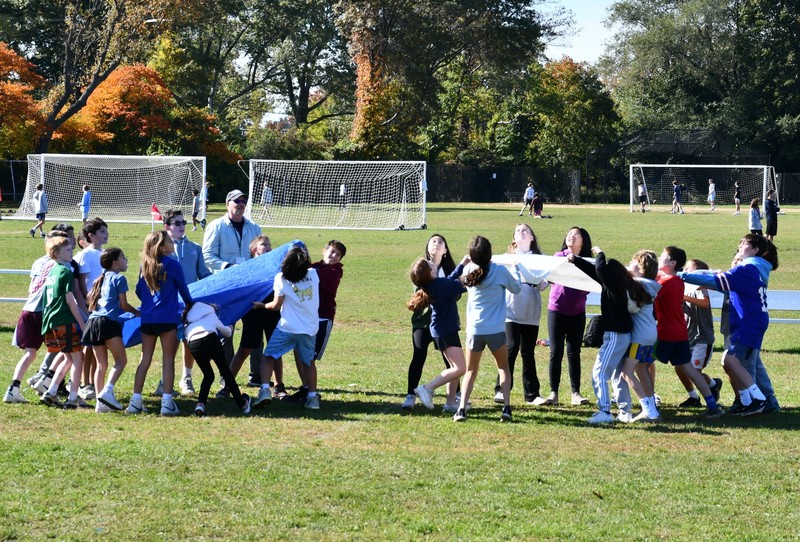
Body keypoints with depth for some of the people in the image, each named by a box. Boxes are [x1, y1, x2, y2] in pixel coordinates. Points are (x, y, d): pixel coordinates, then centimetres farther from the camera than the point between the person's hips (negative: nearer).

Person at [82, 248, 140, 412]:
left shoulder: (101, 279, 23)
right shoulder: (119, 278, 2)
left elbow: (90, 299, 23)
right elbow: (124, 305, 1)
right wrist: (137, 312, 17)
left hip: (93, 321, 7)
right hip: (108, 322, -7)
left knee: (101, 364, 9)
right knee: (121, 360, -5)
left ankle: (100, 402, 4)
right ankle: (107, 391, -24)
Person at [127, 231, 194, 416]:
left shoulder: (145, 266, 8)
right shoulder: (172, 265, -6)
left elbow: (139, 291, 15)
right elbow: (183, 288, 5)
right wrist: (190, 303, 25)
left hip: (147, 319, 5)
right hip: (167, 319, -5)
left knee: (145, 359, 10)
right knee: (168, 360, 1)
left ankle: (135, 401, 6)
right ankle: (167, 403, -4)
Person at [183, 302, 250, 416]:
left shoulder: (188, 321, 38)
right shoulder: (210, 313, 35)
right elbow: (226, 332, 42)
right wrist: (229, 329, 68)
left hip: (194, 344, 2)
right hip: (210, 338, -2)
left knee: (208, 375, 20)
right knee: (225, 371, 14)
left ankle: (200, 404, -2)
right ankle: (242, 404, 19)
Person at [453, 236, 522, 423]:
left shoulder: (468, 271, -2)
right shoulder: (500, 271, -9)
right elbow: (517, 288, 9)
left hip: (474, 330, 2)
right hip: (496, 330, -2)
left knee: (471, 371, 14)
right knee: (503, 368, 18)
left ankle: (462, 409, -4)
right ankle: (506, 407, 4)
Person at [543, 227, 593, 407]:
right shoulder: (559, 256, 0)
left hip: (577, 312, 2)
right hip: (557, 310, -2)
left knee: (574, 353, 6)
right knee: (556, 352, 0)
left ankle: (576, 393, 10)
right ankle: (553, 393, 5)